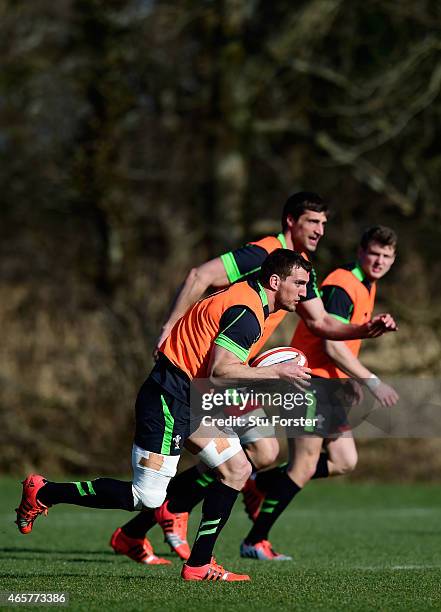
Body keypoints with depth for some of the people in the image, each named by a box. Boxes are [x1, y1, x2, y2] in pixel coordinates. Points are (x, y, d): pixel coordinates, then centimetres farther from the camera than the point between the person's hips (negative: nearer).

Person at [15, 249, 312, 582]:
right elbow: (219, 371, -26)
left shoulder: (246, 297, 14)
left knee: (238, 470, 7)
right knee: (146, 497, -10)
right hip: (169, 400, -11)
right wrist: (275, 372, -18)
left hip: (195, 400, 11)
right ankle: (42, 493, 2)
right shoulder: (246, 314, -18)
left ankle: (199, 565, 10)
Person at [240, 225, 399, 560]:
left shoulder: (367, 286, 14)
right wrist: (372, 382, -22)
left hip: (328, 382, 10)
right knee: (304, 467, -10)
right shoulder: (341, 286, -18)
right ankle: (255, 541, -1)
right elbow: (332, 346, -24)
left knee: (345, 461, 7)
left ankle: (262, 483, 18)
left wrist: (354, 379, 20)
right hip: (310, 379, -10)